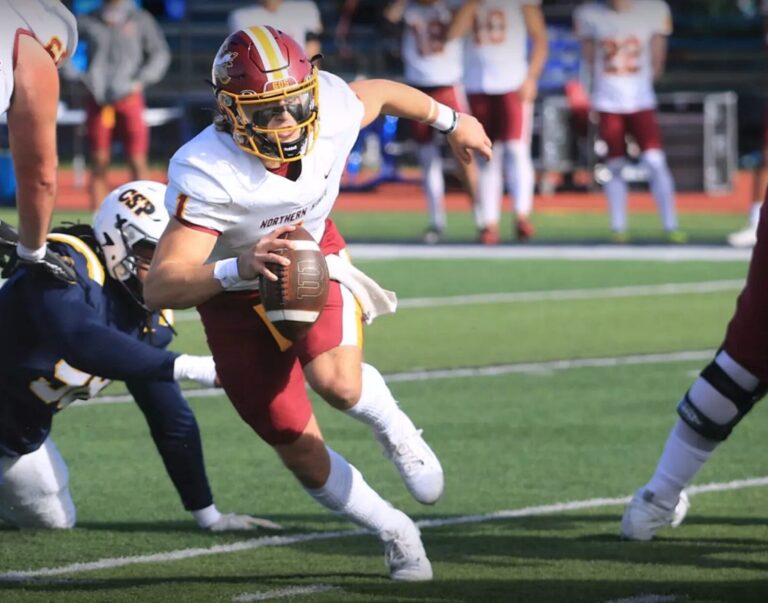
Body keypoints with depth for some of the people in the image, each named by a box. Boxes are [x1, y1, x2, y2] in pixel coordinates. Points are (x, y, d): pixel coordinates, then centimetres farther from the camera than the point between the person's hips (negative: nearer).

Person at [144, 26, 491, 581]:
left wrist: (450, 119, 19)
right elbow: (160, 288, -44)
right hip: (237, 299, -2)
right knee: (304, 457, 5)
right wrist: (238, 268, -61)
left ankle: (392, 427, 7)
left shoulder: (331, 108, -25)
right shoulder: (206, 174, -37)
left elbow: (379, 94, 1)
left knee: (338, 382, -29)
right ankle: (395, 534, 32)